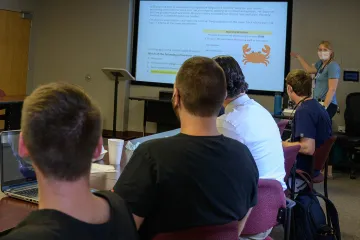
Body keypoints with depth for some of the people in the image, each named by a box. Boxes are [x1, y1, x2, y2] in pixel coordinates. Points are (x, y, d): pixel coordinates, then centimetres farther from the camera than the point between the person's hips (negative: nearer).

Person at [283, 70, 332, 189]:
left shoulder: (303, 111, -22)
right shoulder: (316, 106, 8)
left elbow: (308, 148, -27)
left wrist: (280, 144, -15)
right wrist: (290, 142, 16)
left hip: (302, 170, -9)